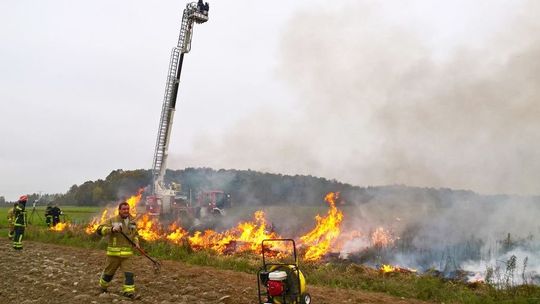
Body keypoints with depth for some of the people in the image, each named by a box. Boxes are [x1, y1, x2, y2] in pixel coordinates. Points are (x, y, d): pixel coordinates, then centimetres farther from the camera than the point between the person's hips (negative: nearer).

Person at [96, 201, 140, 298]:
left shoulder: (132, 221, 8)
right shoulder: (112, 220, -7)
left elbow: (135, 234, 24)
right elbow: (99, 229, -14)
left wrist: (136, 242, 6)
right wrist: (111, 229, -29)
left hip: (127, 253, 3)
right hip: (114, 252, -3)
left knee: (129, 272, -7)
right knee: (109, 272, 14)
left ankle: (128, 291, 0)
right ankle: (103, 286, 39)